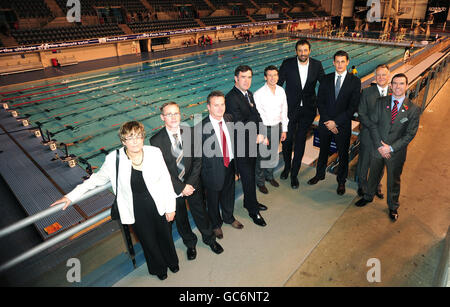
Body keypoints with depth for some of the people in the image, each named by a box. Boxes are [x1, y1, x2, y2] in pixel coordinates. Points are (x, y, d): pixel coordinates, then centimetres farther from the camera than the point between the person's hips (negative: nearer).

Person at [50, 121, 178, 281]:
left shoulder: (154, 152, -14)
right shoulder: (114, 159, -14)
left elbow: (166, 180, -7)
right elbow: (97, 178, 2)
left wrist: (170, 207, -4)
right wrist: (71, 196, 2)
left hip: (159, 206, 1)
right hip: (137, 211, 0)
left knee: (166, 236, 21)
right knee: (148, 242, 18)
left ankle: (172, 262, 55)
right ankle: (159, 268, 51)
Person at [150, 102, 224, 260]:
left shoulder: (190, 132, -10)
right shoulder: (156, 141, -17)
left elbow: (197, 160, -8)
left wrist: (190, 183, -15)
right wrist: (180, 187, -17)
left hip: (192, 184, 1)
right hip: (173, 187, -1)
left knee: (200, 212, 19)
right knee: (180, 218, 19)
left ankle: (209, 238, 46)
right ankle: (190, 244, 46)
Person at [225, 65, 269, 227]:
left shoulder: (249, 94, 6)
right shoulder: (231, 98, -22)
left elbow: (256, 115, 8)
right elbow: (239, 125, -25)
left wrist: (262, 134, -5)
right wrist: (256, 137, -18)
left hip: (252, 142, 8)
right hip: (241, 147, -8)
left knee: (250, 175, 22)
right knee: (248, 178, 6)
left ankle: (249, 202, 44)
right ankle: (253, 211, 25)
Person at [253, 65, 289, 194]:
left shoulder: (281, 91, -2)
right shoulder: (259, 94, -18)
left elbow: (284, 111, 6)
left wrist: (284, 130, 8)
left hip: (277, 127, 5)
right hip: (264, 128, -5)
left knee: (274, 153, 20)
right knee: (262, 156, 8)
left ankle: (269, 176, 45)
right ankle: (260, 182, 30)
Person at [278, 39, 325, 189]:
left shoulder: (317, 65, -2)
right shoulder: (287, 64, -8)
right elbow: (278, 84, -3)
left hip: (308, 109, 1)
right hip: (290, 108, -1)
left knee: (300, 141, 7)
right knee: (287, 139, 7)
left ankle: (294, 174, 21)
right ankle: (287, 166, 35)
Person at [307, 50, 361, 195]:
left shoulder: (355, 81, -6)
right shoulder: (326, 79, 1)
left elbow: (353, 106, -10)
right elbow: (320, 102, -2)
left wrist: (336, 122, -16)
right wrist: (327, 121, -12)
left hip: (343, 125, -2)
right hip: (325, 123, 2)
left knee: (343, 154, 12)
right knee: (323, 150, 18)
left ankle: (341, 181, 31)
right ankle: (320, 174, 40)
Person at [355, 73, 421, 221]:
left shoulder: (413, 109, -9)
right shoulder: (381, 102, -4)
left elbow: (410, 134, -9)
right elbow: (373, 124, -5)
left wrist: (391, 148, -16)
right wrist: (379, 145, -14)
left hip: (397, 152, -1)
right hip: (378, 148, 2)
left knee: (394, 181, 15)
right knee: (373, 175, 19)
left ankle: (393, 207, 38)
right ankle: (368, 196, 44)